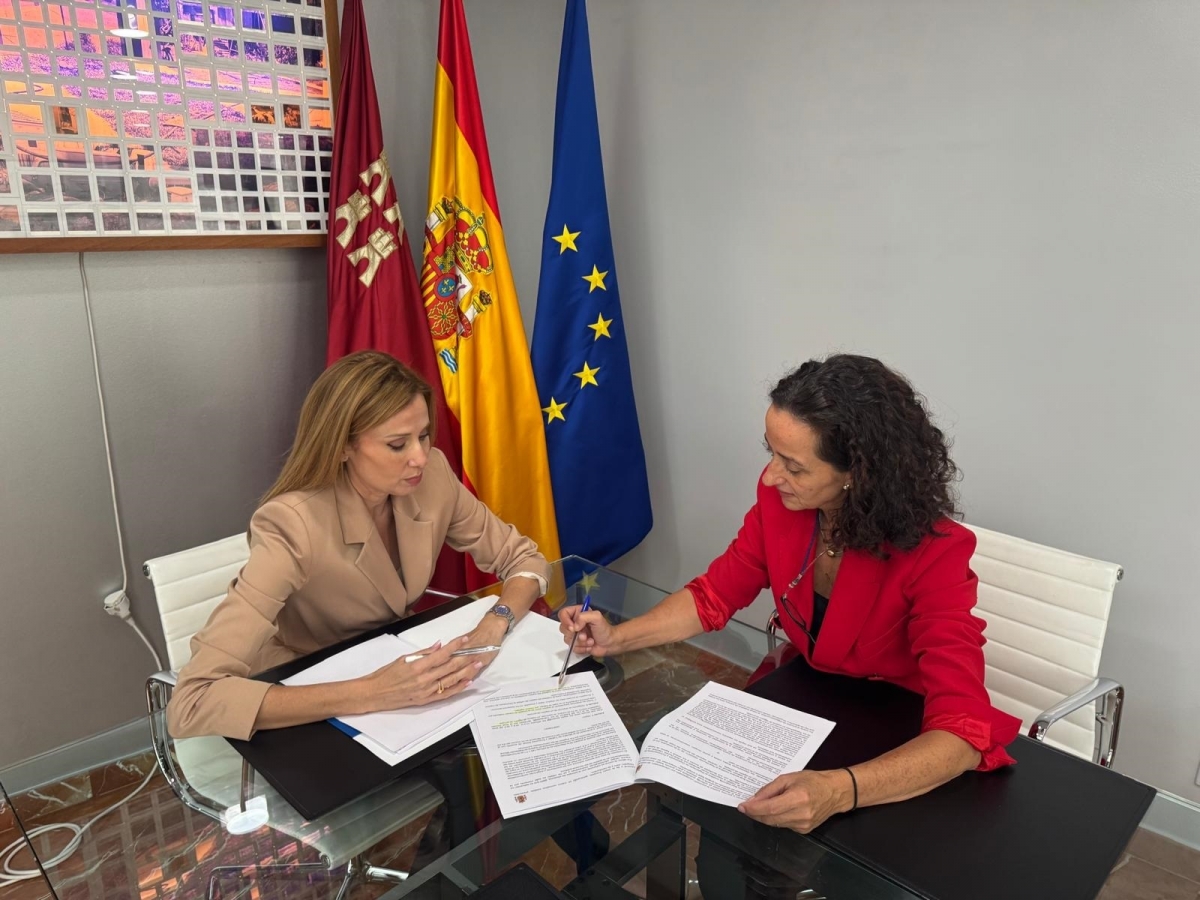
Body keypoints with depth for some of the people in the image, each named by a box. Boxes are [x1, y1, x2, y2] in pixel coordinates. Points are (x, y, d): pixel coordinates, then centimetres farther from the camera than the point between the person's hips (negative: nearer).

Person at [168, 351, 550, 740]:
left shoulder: (433, 475, -16)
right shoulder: (293, 527, -31)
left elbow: (523, 559, -6)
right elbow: (191, 703, -36)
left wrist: (495, 624, -26)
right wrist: (368, 693, -43)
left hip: (394, 667, 5)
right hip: (310, 717, -4)